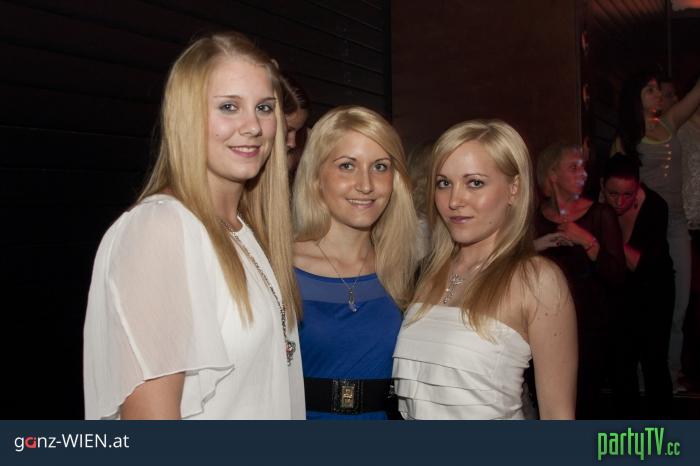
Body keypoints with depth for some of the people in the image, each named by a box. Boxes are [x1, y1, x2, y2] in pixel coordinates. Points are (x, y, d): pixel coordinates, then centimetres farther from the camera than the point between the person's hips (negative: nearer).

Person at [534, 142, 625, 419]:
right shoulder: (534, 217, 3)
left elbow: (617, 277, -9)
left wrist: (587, 242, -19)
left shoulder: (600, 215, -3)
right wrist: (536, 246, -12)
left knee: (585, 402, 0)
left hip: (589, 325, -2)